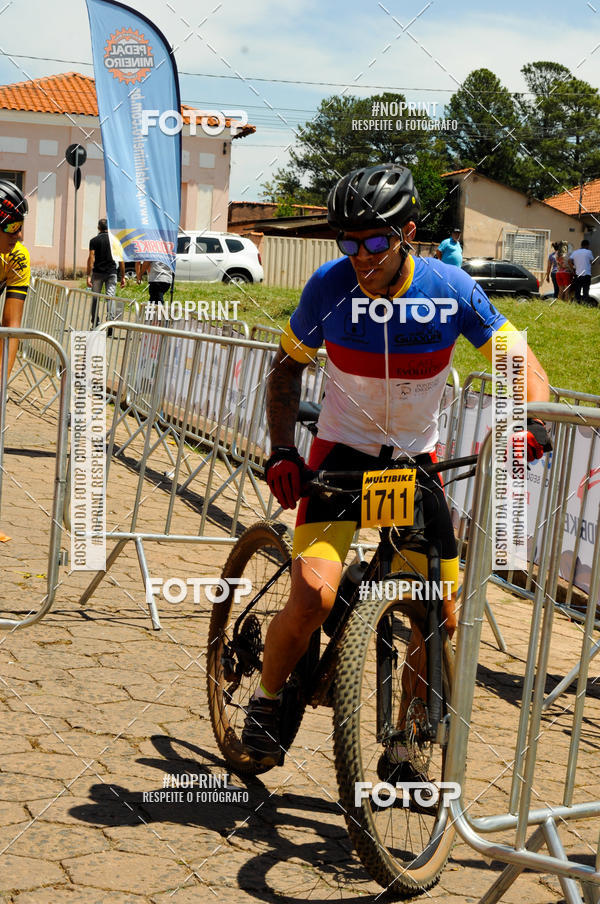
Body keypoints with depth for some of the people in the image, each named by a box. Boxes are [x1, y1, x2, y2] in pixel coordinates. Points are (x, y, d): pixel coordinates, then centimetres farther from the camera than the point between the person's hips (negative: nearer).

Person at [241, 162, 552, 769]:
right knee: (314, 594, -22)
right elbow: (288, 366, 1)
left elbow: (523, 363, -5)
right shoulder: (329, 285, -14)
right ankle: (266, 701, 6)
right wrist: (281, 452, -10)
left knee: (443, 618, -2)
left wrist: (532, 423, -25)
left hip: (416, 461, 2)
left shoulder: (449, 289, -15)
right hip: (341, 452, -2)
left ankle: (404, 741, 20)